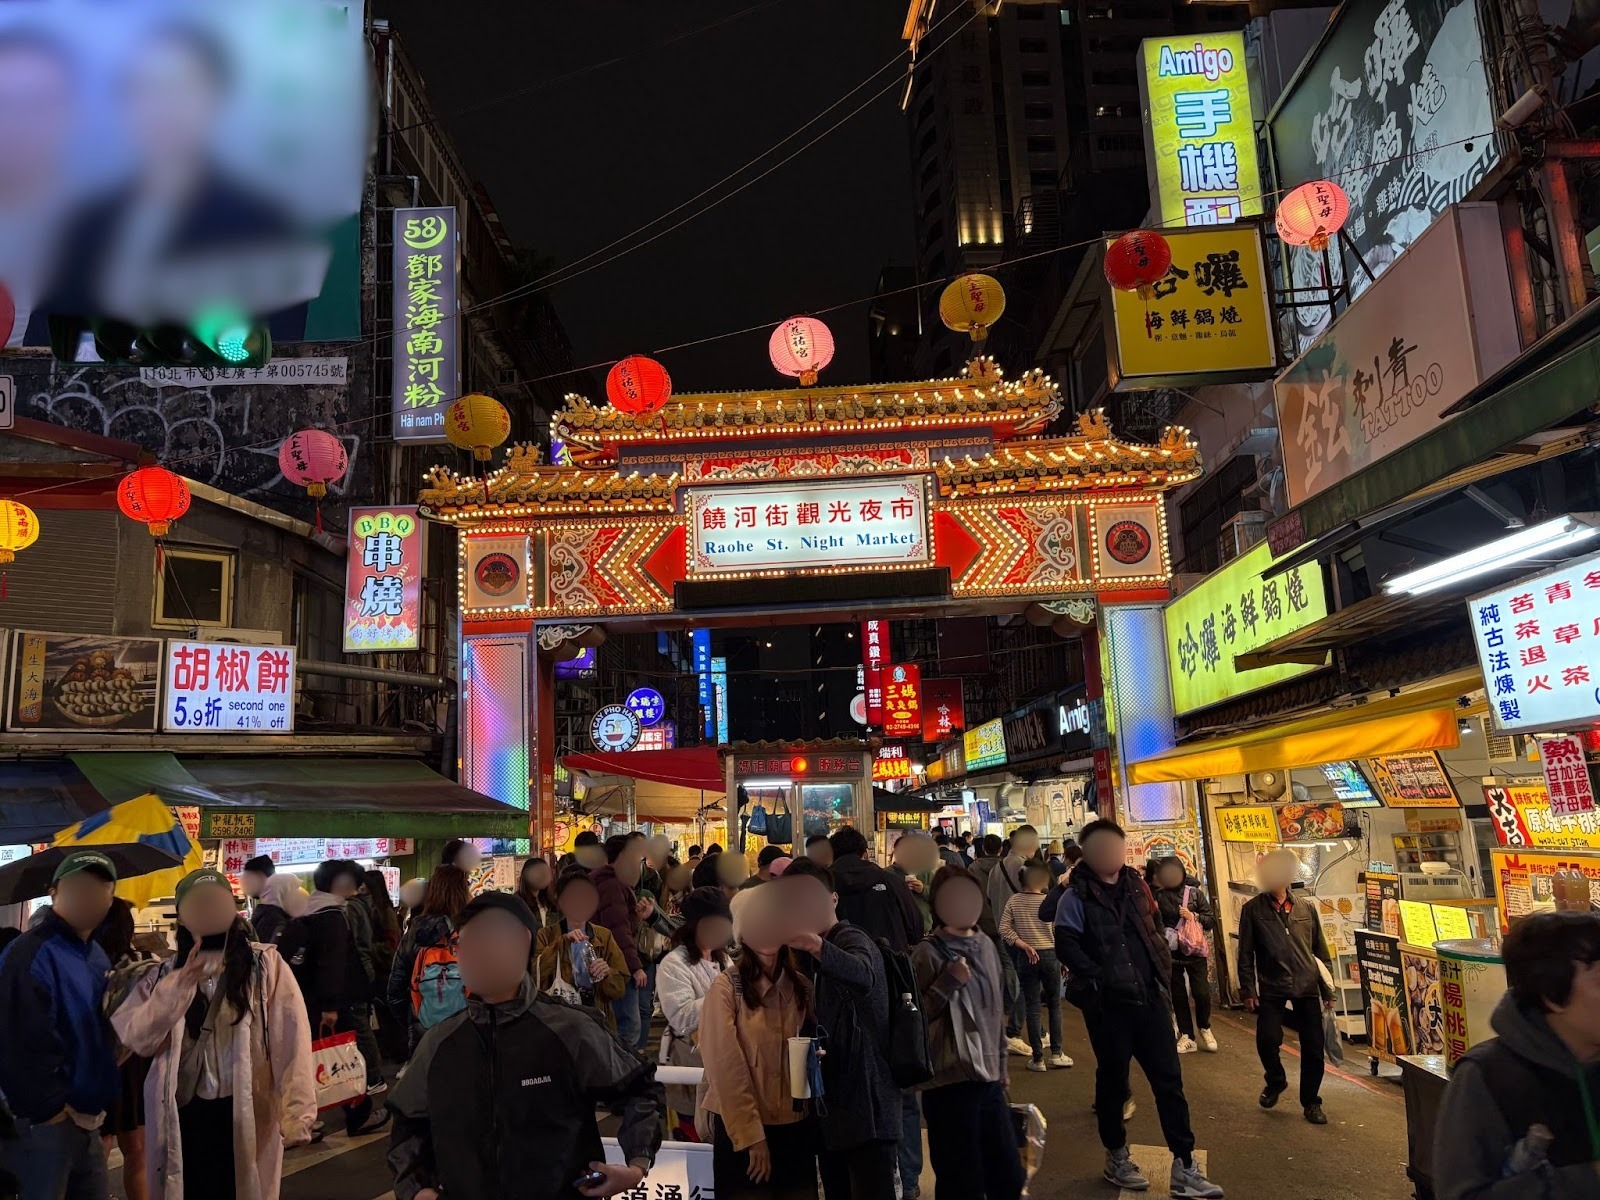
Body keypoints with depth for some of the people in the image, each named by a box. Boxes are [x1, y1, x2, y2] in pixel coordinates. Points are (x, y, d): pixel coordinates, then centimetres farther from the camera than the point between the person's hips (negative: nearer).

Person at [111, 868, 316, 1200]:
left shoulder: (265, 964, -3)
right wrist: (183, 982, -19)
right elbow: (134, 1037, -7)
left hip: (244, 1116, -3)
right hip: (181, 1117, 3)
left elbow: (292, 1042, -10)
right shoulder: (165, 974, 8)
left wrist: (296, 1114, -18)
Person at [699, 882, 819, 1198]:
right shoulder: (726, 987, -11)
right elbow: (727, 1068, -13)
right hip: (742, 1128, -4)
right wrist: (751, 1135, -14)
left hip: (796, 1125, 4)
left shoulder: (801, 986, 4)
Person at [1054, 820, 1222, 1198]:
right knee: (1113, 1079, 9)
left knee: (1169, 1079, 5)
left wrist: (1162, 970, 13)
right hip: (1108, 1003, -5)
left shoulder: (1135, 885, 10)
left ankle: (1184, 1167, 12)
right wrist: (1099, 979, -19)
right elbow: (1065, 944, -16)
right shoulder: (1077, 895, -9)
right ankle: (1116, 1157, 27)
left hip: (1149, 997, 5)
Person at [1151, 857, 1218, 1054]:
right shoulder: (1159, 896, -1)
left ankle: (1204, 1028, 22)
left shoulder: (1195, 893, 0)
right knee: (1178, 996, 6)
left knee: (1202, 993, -6)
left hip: (1194, 951, -1)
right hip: (1171, 954, 1)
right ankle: (1187, 1036, 19)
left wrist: (1194, 916, -13)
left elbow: (1211, 922, 2)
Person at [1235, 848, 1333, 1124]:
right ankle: (1276, 1081, 17)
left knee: (1313, 1047, 3)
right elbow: (1245, 953, 1)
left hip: (1307, 988, 2)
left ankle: (1311, 1102, 23)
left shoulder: (1306, 908, 9)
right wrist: (1248, 990, -4)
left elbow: (1321, 951, 14)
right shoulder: (1253, 909, 1)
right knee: (1267, 1039, -15)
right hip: (1271, 988, -2)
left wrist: (1328, 990, 11)